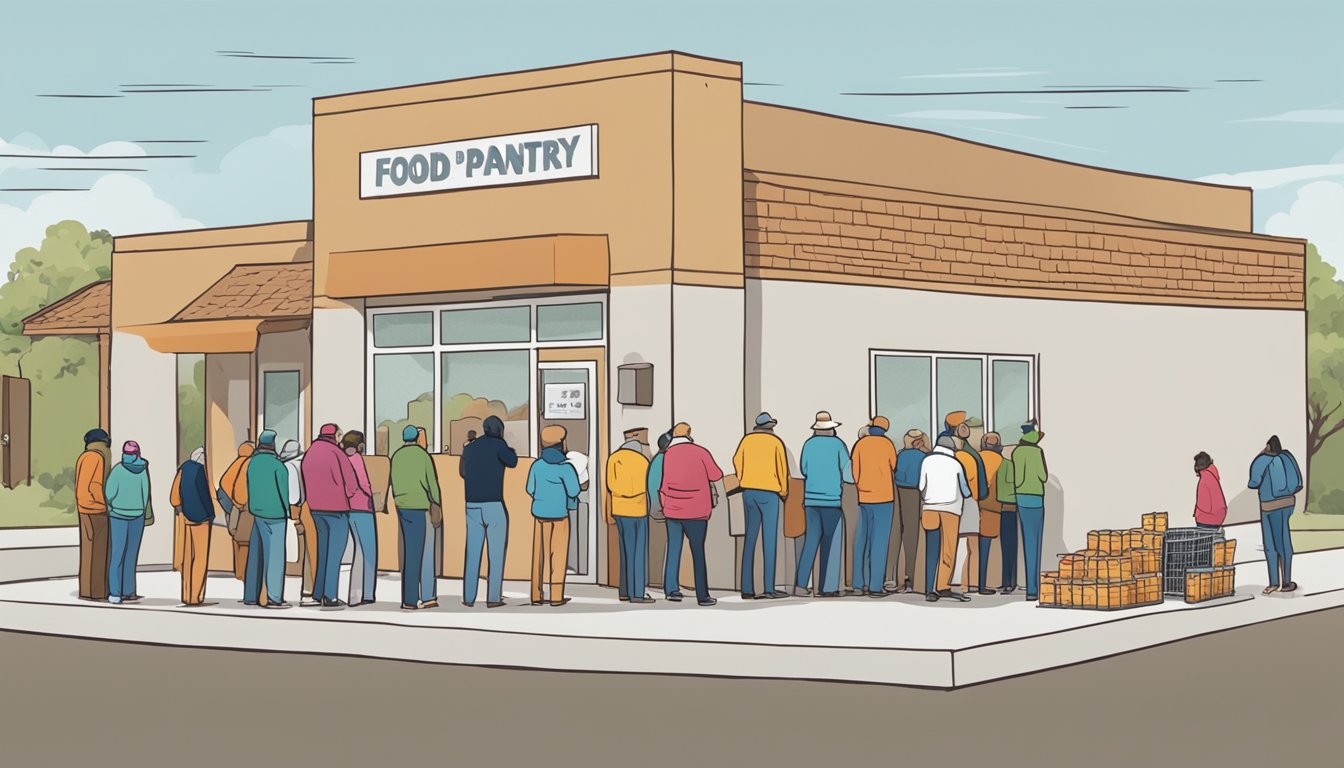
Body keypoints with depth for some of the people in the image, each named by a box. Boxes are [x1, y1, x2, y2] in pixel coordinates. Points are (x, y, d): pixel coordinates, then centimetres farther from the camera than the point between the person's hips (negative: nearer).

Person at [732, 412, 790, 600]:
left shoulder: (747, 439, 8)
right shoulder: (775, 442, -1)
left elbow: (737, 460, 11)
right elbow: (783, 467, 0)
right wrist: (784, 491, 12)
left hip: (749, 491, 4)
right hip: (769, 493, -4)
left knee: (750, 539, 7)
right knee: (769, 540, -4)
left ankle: (747, 589, 3)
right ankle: (769, 588, -11)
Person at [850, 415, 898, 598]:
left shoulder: (861, 444, 2)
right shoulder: (887, 444, -3)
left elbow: (853, 470, 2)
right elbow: (893, 468, 9)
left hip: (863, 499, 3)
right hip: (883, 497, -3)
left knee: (862, 541, 10)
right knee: (879, 542, -2)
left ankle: (859, 584, 11)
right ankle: (875, 586, -5)